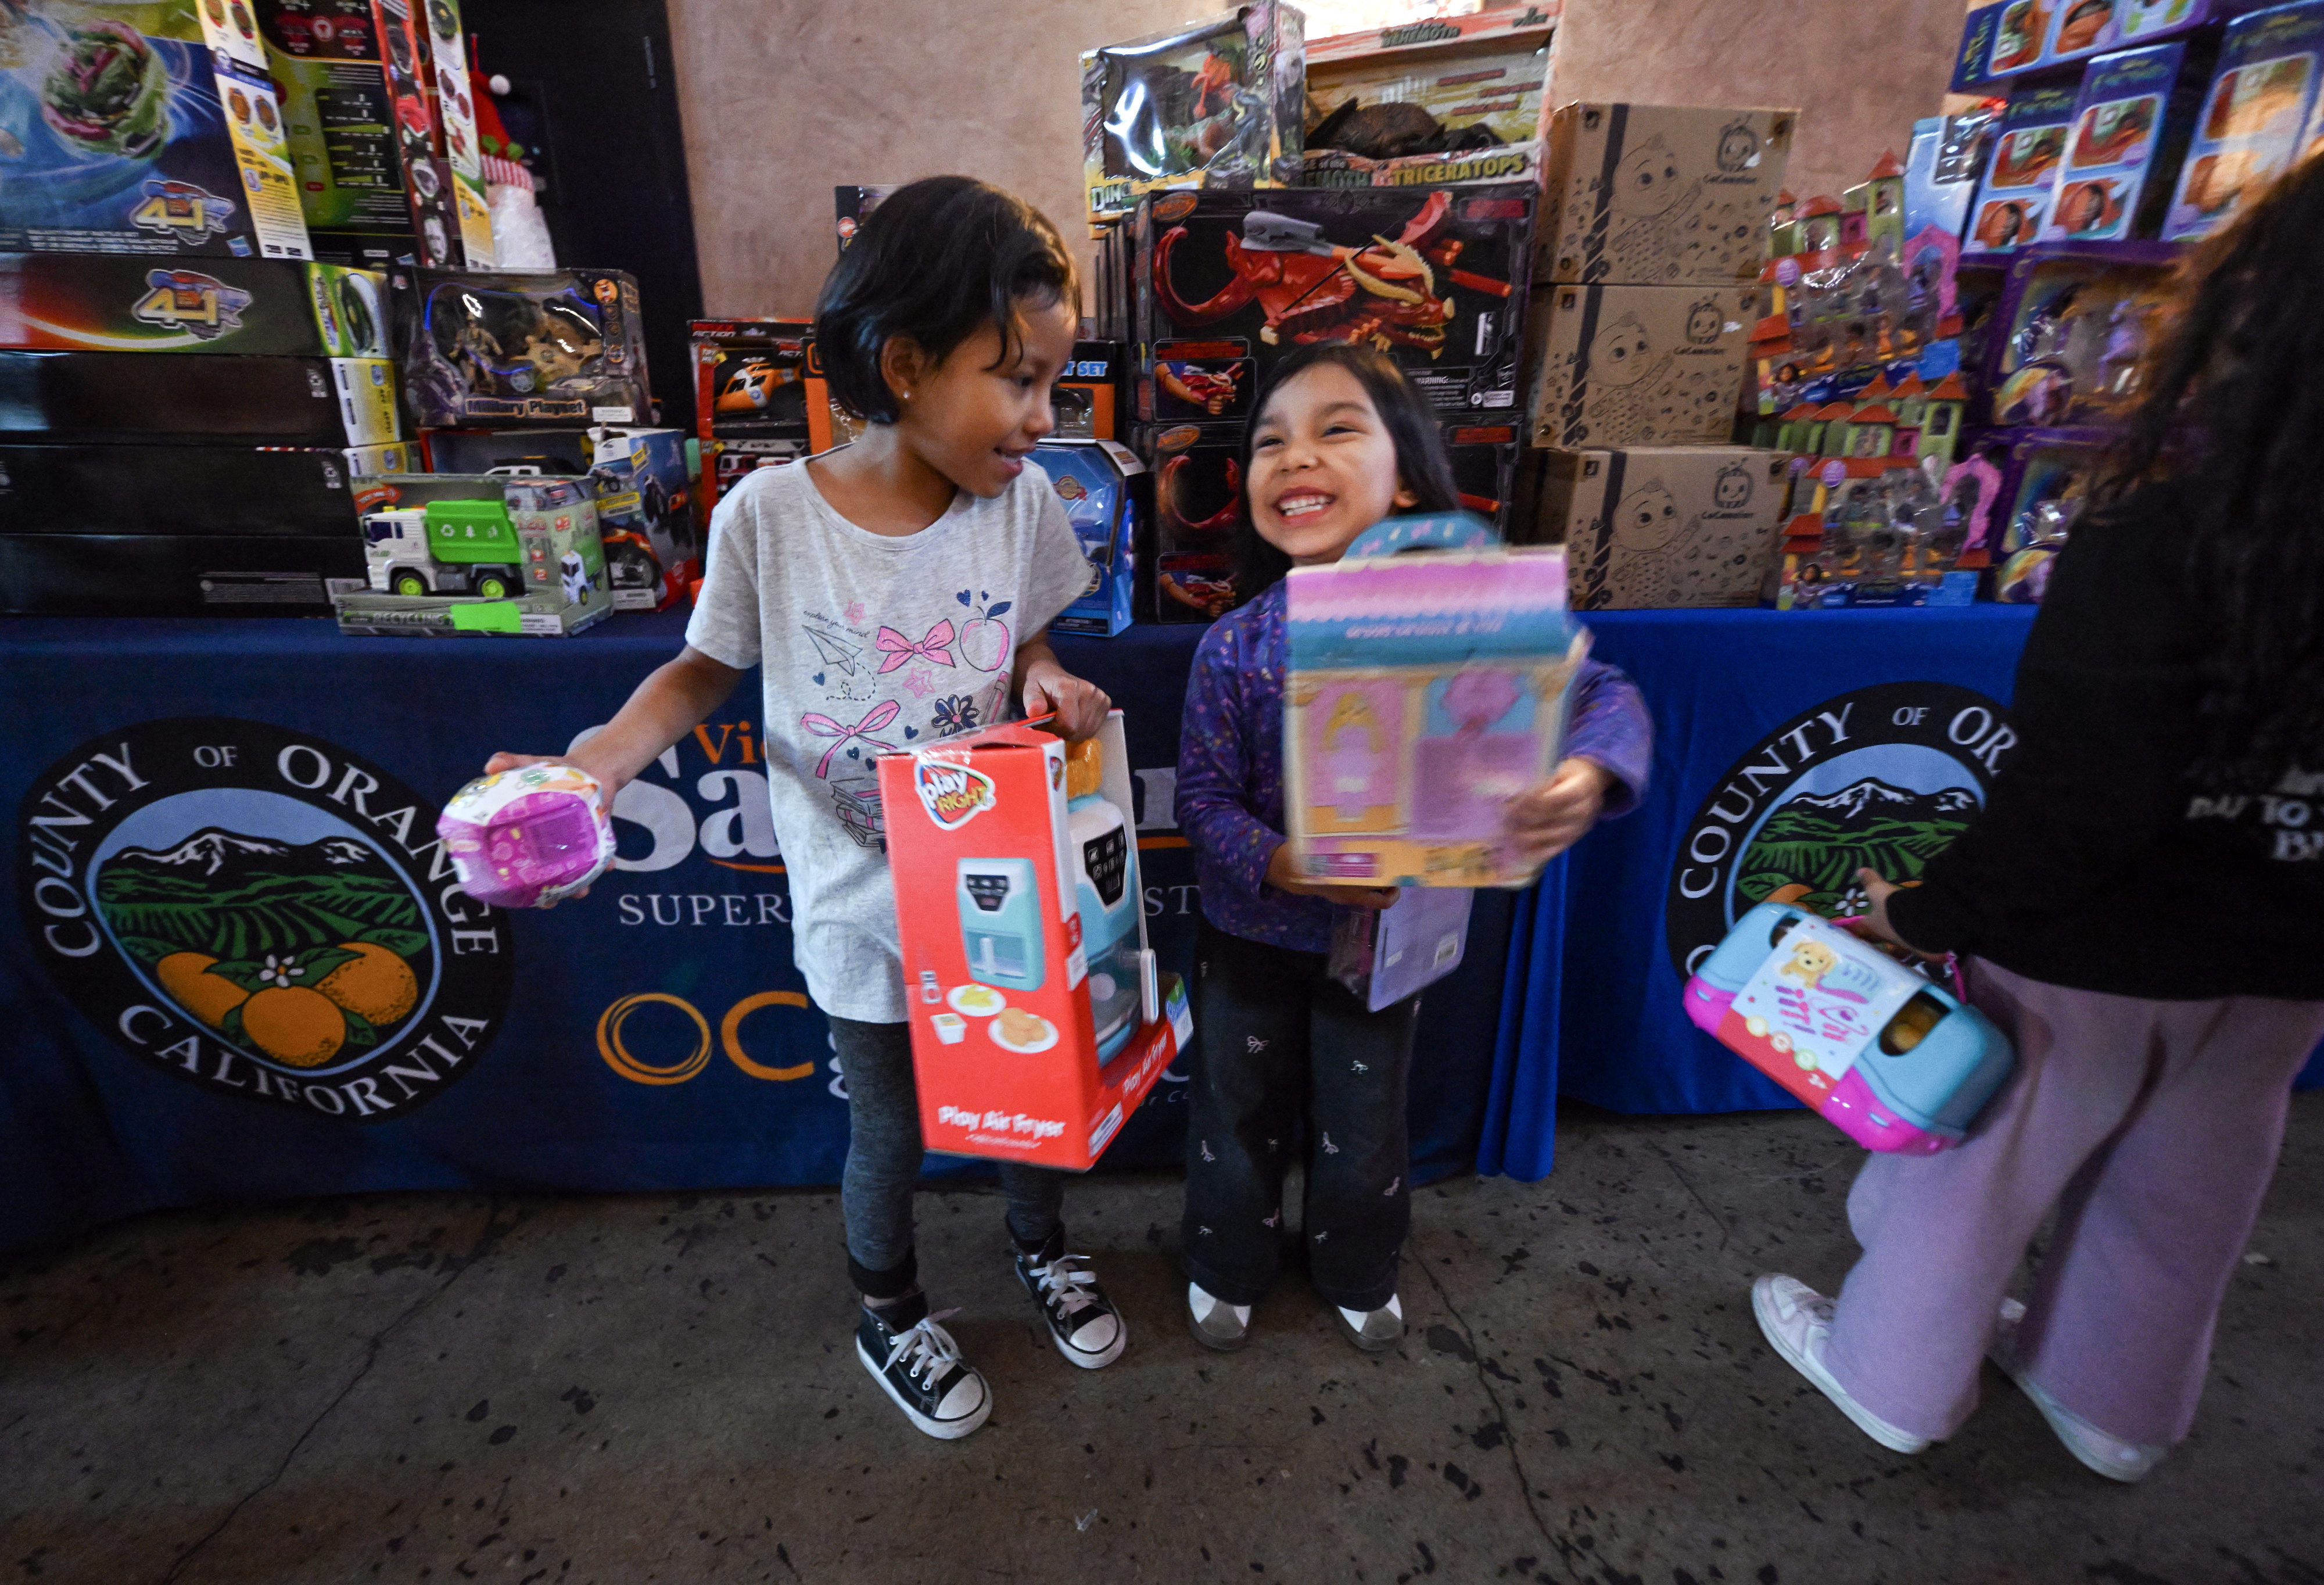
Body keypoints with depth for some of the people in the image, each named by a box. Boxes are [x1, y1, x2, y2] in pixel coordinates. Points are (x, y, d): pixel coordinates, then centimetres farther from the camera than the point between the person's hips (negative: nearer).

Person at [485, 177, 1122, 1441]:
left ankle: (1041, 1246, 57)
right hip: (864, 907, -2)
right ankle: (889, 1315, 52)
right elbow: (705, 670, -1)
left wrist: (1049, 686, -19)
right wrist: (587, 769, -16)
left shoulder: (1022, 500, -10)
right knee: (889, 1132, 18)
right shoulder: (769, 516, -16)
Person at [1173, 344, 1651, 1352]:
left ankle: (1359, 1274, 55)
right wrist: (1285, 867, -33)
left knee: (1365, 1132, 23)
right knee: (1238, 1118, 21)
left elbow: (1604, 694, -15)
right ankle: (1227, 1268, 53)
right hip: (1253, 931, 0)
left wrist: (1587, 774, -37)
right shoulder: (1234, 647, -17)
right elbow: (1204, 799, -15)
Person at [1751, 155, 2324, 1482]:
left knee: (1977, 1156, 16)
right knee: (2185, 1194, 24)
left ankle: (1895, 1376, 38)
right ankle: (2119, 1402, 48)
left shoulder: (2166, 544, -26)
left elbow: (2073, 811, -27)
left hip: (2100, 950, -5)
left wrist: (1926, 913, -15)